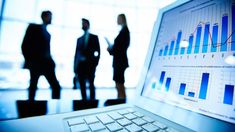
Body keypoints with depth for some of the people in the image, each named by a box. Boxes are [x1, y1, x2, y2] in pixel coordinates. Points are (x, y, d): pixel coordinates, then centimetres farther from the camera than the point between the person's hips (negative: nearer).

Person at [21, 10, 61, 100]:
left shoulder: (47, 33, 23)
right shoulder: (33, 27, 6)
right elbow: (25, 45, -3)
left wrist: (50, 61, 4)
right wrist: (29, 61, -8)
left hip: (46, 64, 5)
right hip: (35, 63, -5)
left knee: (56, 86, -5)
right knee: (33, 87, 1)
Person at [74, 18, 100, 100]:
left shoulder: (94, 37, 8)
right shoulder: (79, 39, 18)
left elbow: (98, 51, 1)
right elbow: (76, 53, 14)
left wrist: (95, 63, -9)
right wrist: (75, 67, 7)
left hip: (90, 65, -4)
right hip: (80, 65, 4)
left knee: (91, 85, -2)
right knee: (82, 86, 5)